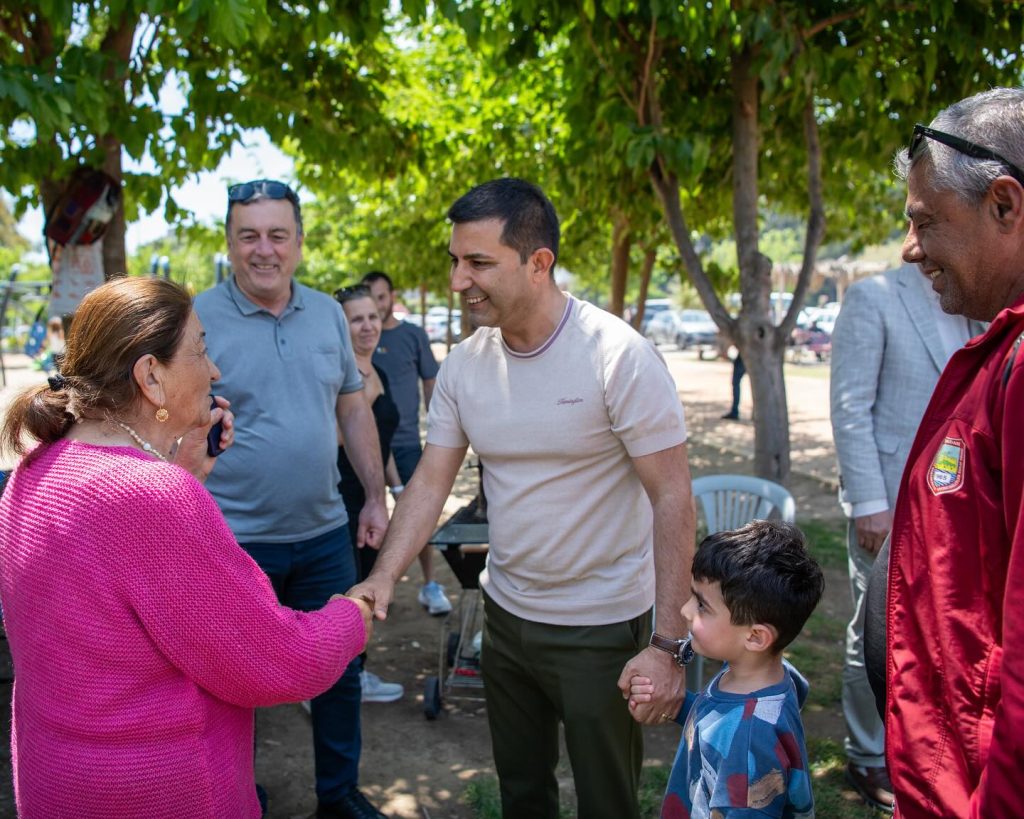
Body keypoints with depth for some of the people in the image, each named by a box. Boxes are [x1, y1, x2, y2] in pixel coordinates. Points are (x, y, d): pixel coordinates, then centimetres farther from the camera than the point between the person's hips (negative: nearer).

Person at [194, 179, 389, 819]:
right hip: (233, 542, -4)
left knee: (339, 671, 16)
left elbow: (354, 408, 12)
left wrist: (375, 498, 9)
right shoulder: (197, 320, -10)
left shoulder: (328, 314, 5)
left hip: (324, 533, 4)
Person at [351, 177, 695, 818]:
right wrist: (383, 577, -16)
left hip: (602, 625, -5)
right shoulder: (464, 365, -3)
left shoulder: (619, 357, -20)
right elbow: (431, 482, 0)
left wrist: (668, 646, -22)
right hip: (507, 614, 5)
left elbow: (673, 499, -19)